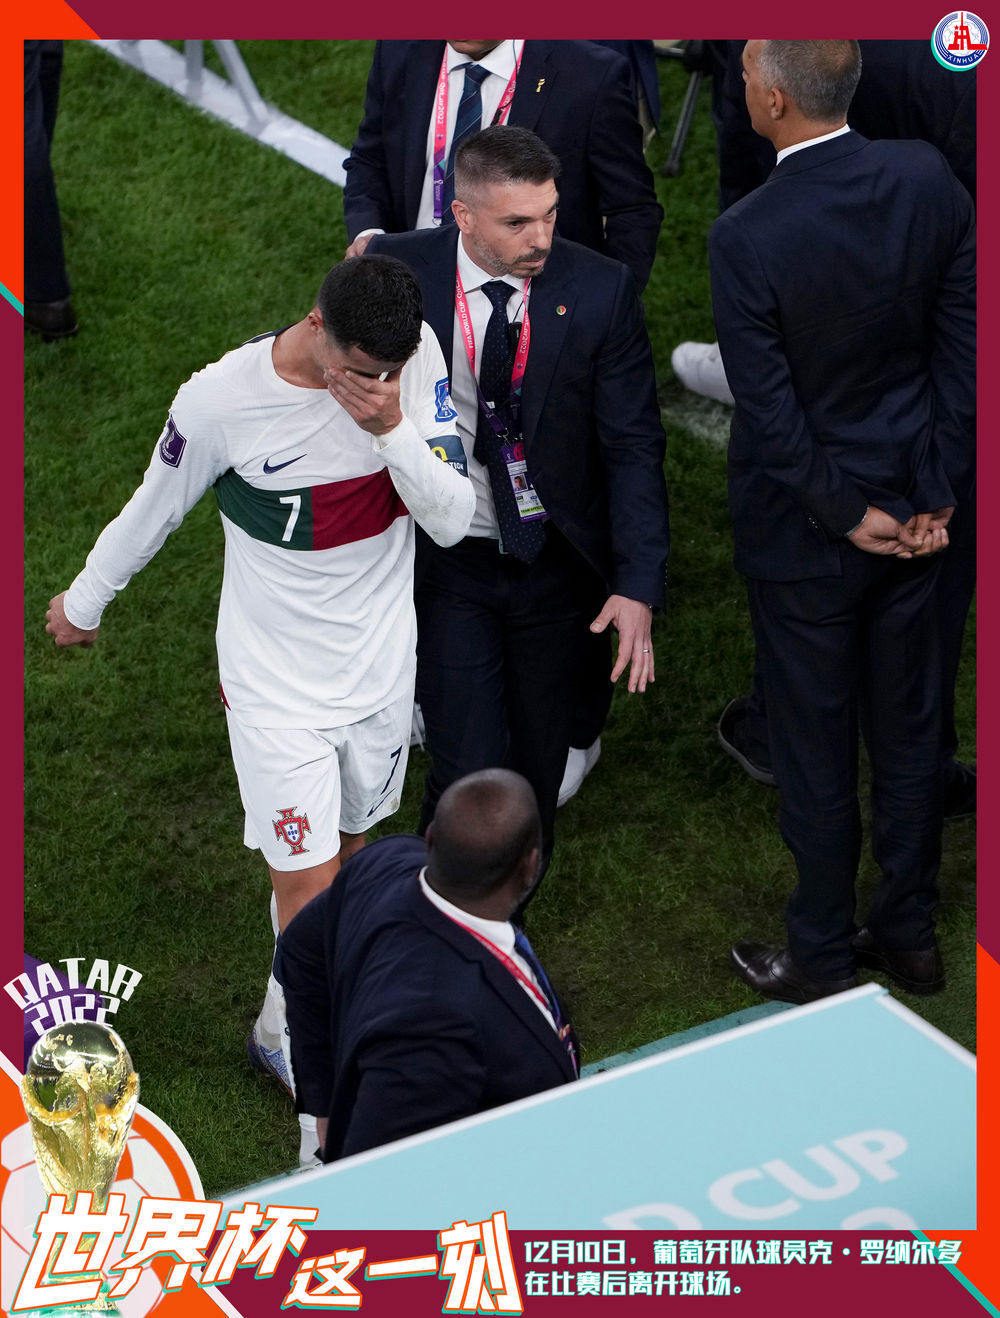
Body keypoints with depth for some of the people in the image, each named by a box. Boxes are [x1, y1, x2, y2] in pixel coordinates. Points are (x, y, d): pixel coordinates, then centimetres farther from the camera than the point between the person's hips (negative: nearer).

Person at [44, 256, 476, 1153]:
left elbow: (452, 519, -14)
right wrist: (84, 602, 10)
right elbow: (153, 511, -6)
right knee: (309, 884, -1)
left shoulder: (416, 354, -15)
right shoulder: (221, 402, -25)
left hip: (382, 666, 4)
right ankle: (291, 1039, 26)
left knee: (350, 845, 18)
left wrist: (392, 429, -31)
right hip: (277, 684, -4)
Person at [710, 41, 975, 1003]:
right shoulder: (928, 179, -10)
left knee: (815, 750, 11)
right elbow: (960, 345, -5)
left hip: (805, 527, -5)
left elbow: (771, 410, -20)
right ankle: (909, 933, 35)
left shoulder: (746, 238, -25)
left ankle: (821, 959, 28)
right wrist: (935, 492, 0)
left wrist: (846, 515, -7)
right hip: (913, 508, 5)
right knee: (907, 726, 19)